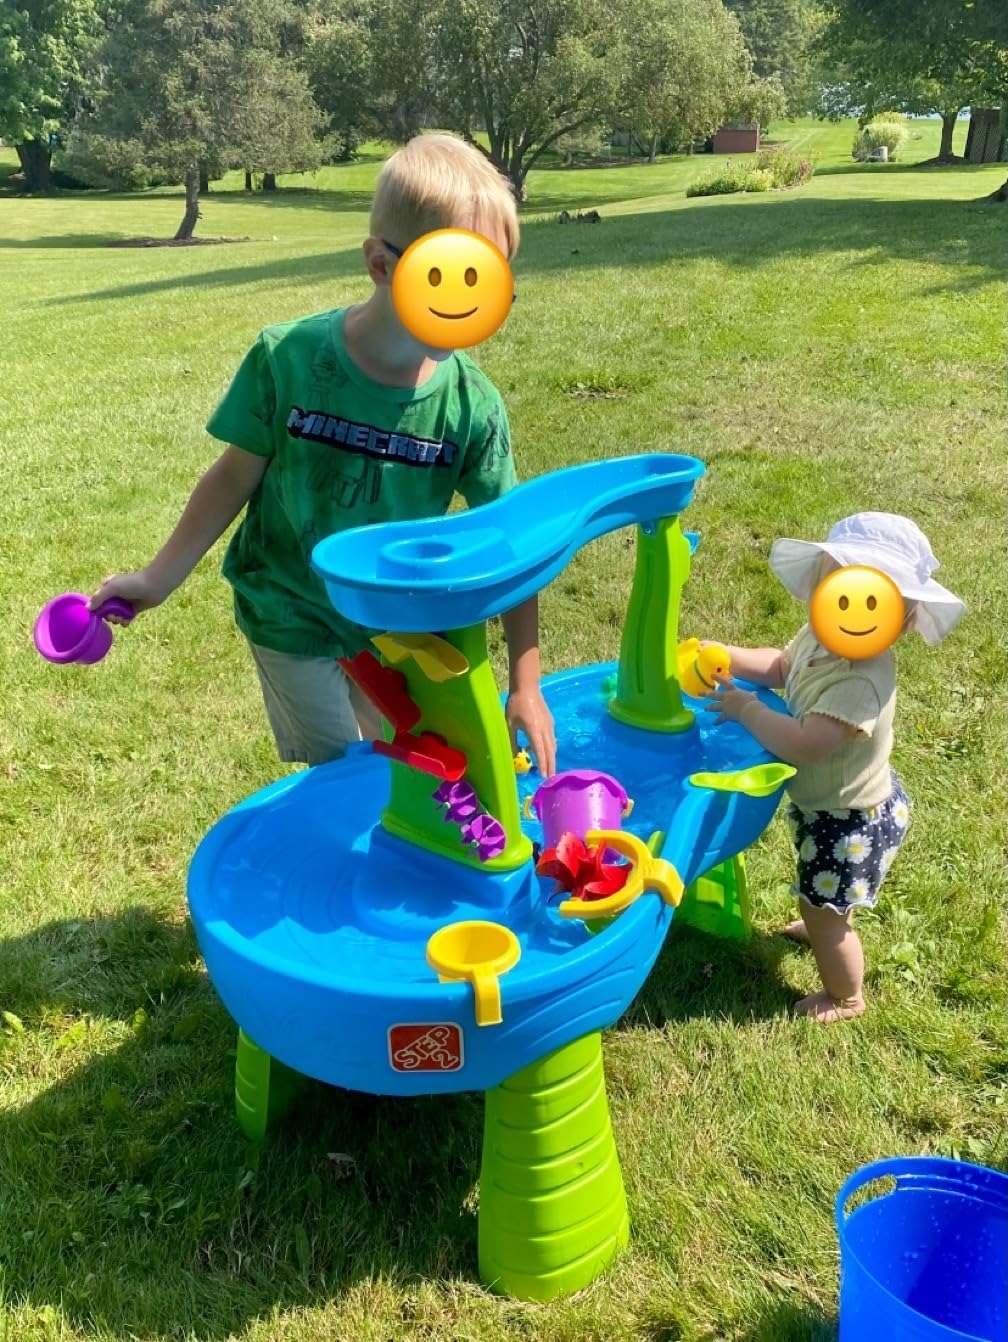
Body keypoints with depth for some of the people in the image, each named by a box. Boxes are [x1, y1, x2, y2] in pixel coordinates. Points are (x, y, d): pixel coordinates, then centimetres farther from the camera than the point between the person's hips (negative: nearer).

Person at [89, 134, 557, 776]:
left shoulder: (473, 403, -19)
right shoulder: (287, 358, -22)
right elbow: (236, 476, -8)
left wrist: (526, 685, -13)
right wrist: (159, 578, -3)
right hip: (291, 613, -2)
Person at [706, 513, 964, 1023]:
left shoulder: (862, 684, -42)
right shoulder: (819, 638, -14)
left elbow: (801, 745, -46)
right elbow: (780, 666, 6)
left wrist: (745, 708, -31)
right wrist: (725, 657, -8)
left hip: (852, 819, -9)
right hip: (832, 801, 9)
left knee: (823, 911, 12)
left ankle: (846, 998, 38)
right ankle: (827, 928, 68)